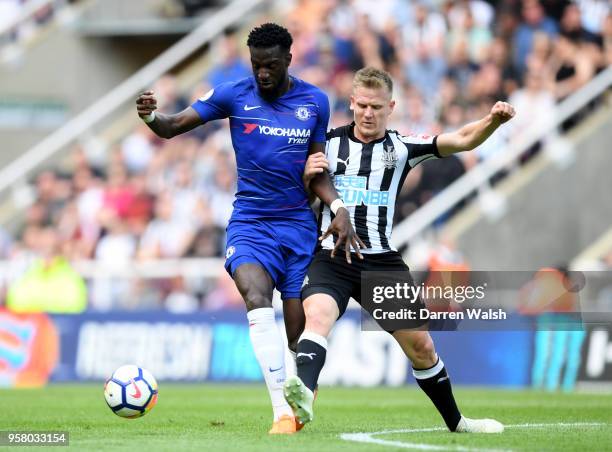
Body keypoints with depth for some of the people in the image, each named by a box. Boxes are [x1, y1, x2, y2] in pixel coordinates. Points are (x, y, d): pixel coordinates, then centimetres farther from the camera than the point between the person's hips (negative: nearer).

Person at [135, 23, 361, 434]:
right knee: (258, 302, -28)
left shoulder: (315, 102, 3)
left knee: (301, 333, 0)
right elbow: (173, 127, -3)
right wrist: (151, 116, -26)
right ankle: (282, 412, -31)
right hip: (249, 223, -2)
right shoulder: (234, 95, -2)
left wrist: (339, 207, -8)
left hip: (299, 226, 2)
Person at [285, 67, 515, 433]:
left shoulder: (402, 148, 7)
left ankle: (455, 420, 26)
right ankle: (303, 395, -52)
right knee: (318, 316, -32)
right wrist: (306, 173, -9)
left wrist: (493, 120, -22)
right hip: (332, 256, -2)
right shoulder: (329, 142, 7)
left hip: (382, 261, 2)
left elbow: (462, 140, -3)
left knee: (419, 343, 7)